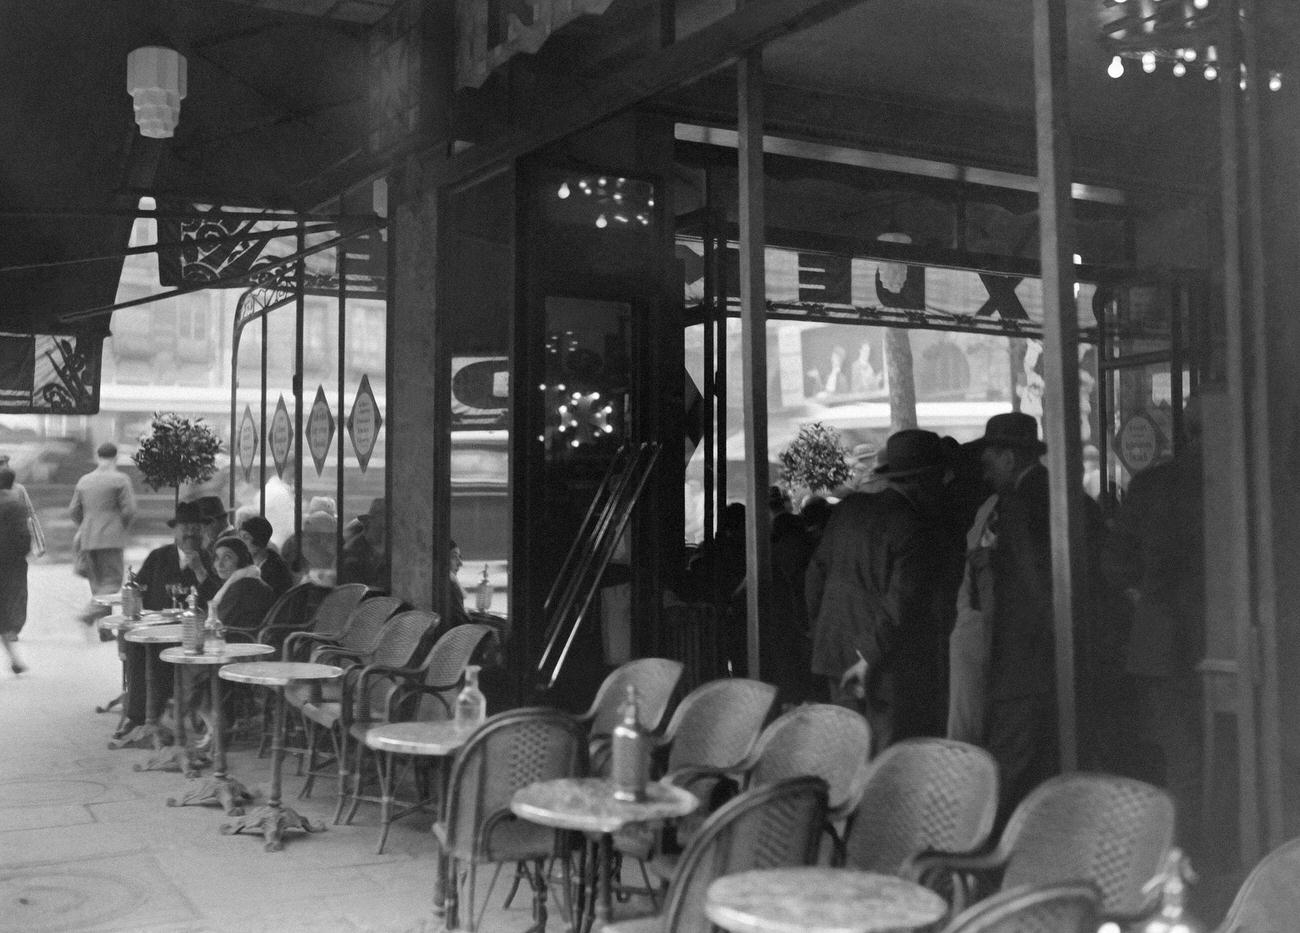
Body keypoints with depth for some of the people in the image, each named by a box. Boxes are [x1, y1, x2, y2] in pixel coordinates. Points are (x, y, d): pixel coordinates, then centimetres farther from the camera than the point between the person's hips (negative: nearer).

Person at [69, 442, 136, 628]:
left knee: (97, 582, 13)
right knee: (112, 581, -3)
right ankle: (91, 612, -22)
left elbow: (73, 510, 12)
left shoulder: (84, 480, 11)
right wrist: (122, 526, 8)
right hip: (111, 538, -6)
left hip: (88, 540, 6)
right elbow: (129, 510, -11)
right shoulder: (120, 480, -6)